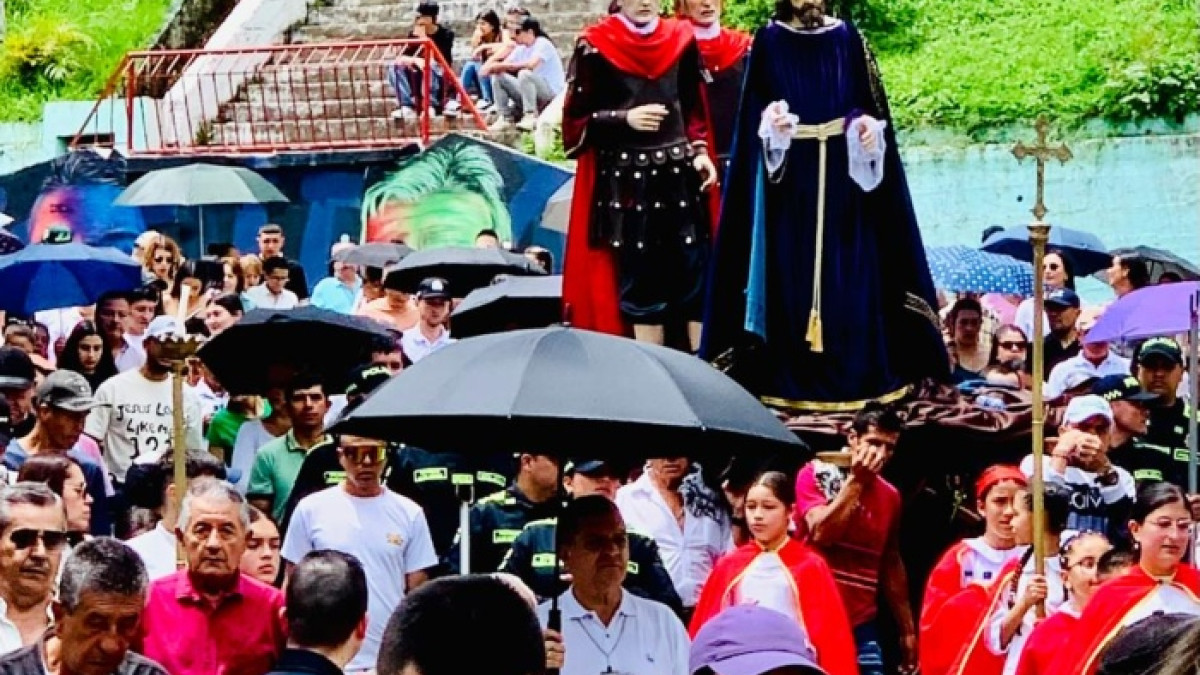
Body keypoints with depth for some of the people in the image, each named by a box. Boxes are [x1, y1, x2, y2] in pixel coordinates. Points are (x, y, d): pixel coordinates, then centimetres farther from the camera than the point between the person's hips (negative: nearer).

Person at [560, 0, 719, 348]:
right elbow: (576, 117, -2)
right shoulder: (596, 46, -3)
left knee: (696, 273, 0)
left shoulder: (680, 39, 7)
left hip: (679, 173, 3)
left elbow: (695, 108, 14)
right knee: (639, 279, 2)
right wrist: (624, 119, -15)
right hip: (625, 180, -3)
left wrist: (700, 151, 1)